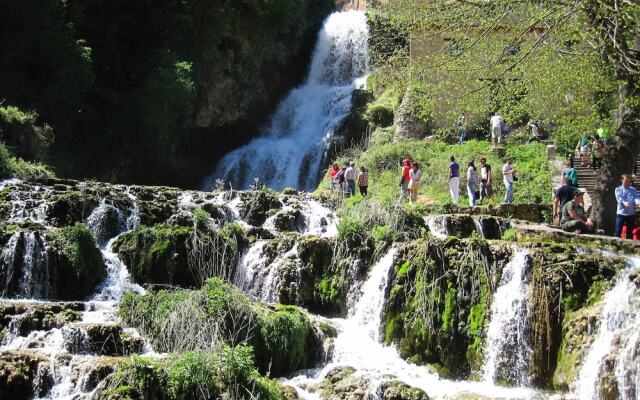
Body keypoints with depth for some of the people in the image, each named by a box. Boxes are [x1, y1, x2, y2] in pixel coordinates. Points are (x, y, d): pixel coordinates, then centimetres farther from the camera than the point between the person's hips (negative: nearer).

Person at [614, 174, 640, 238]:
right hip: (621, 213, -2)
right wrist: (624, 202, -39)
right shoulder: (618, 189, 3)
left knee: (630, 232, 7)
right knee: (618, 231, -6)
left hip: (631, 214, 3)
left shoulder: (633, 190, 10)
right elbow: (618, 198, -16)